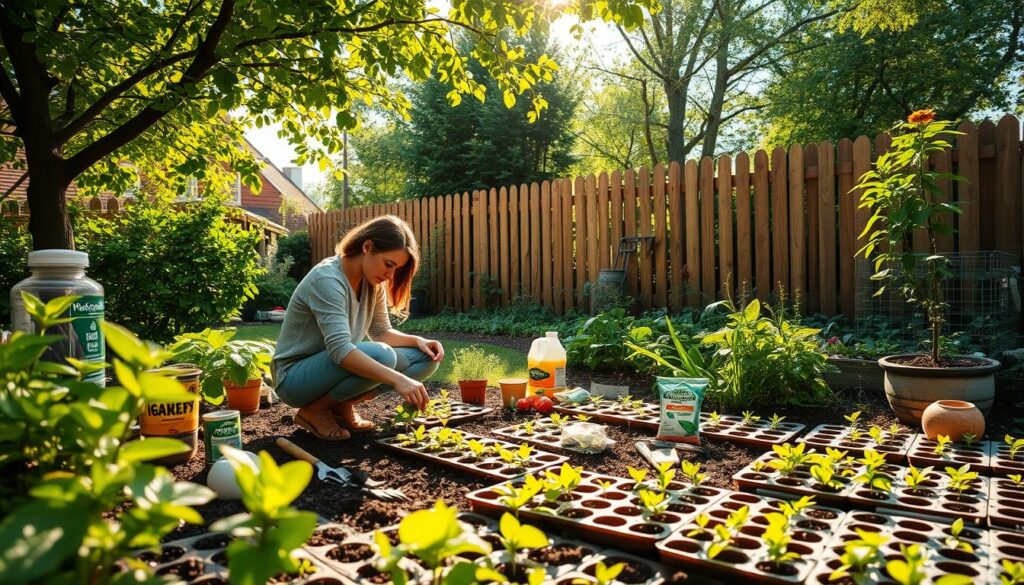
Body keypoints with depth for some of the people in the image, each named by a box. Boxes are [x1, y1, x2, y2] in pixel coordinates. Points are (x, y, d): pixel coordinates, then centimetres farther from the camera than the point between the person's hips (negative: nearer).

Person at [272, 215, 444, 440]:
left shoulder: (372, 283, 0)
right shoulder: (327, 280, -25)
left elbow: (381, 332, 9)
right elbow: (340, 349, -36)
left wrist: (418, 341, -11)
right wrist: (398, 379, -44)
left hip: (340, 367, 8)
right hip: (295, 378, -8)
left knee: (427, 358, -5)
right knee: (382, 356, -34)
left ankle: (341, 405, 2)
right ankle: (314, 410, -10)